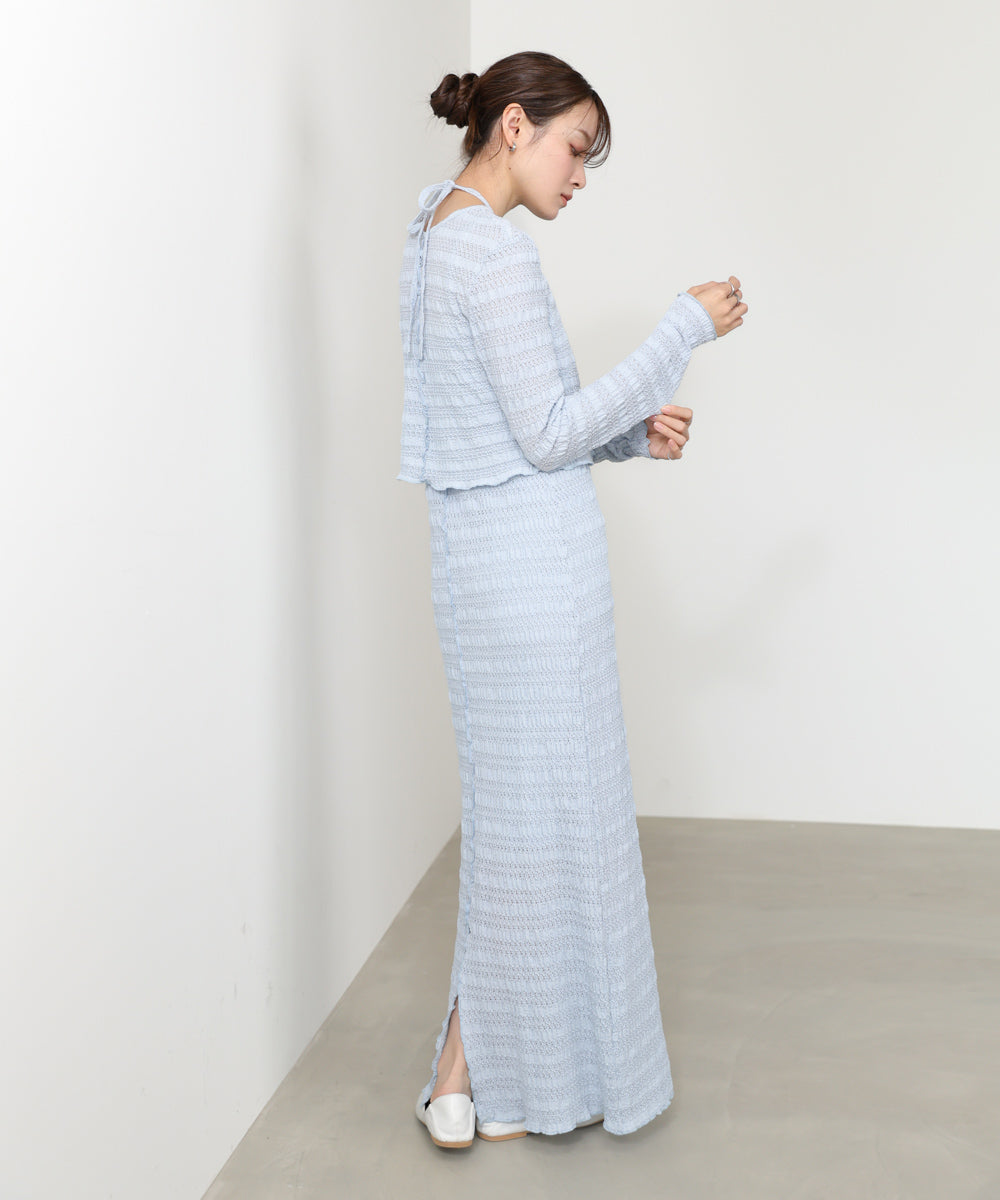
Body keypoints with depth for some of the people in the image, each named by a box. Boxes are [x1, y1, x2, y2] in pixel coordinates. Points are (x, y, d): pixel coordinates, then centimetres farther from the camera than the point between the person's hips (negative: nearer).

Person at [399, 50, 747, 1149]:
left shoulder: (434, 236, 14)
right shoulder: (492, 248, -17)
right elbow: (547, 433, -18)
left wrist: (634, 432, 7)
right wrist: (687, 327, -13)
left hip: (480, 552, 10)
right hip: (531, 557, -10)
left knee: (518, 809, 17)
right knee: (539, 811, 2)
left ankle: (478, 1072, 30)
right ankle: (467, 1086, 16)